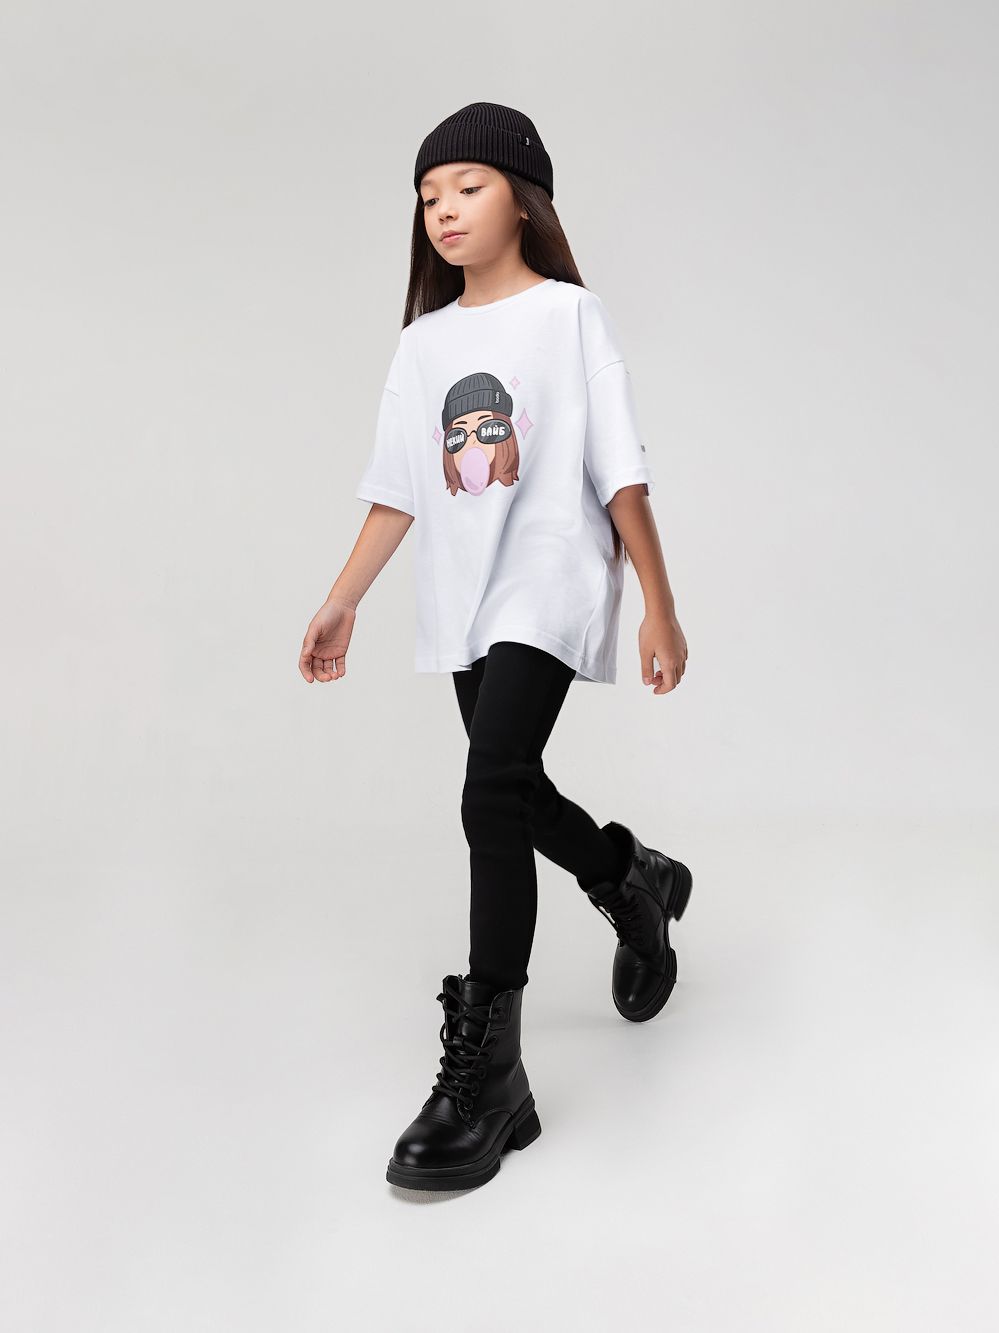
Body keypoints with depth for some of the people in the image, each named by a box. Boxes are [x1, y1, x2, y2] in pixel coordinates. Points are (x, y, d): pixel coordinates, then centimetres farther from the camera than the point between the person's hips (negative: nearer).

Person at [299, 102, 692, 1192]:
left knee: (493, 795, -21)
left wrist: (660, 607, -7)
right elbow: (396, 492, 12)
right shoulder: (423, 342, 14)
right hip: (464, 603, 7)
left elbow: (621, 474, -5)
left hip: (549, 584, -6)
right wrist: (340, 603, 7)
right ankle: (634, 881, 46)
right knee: (513, 794, 15)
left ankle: (486, 1070, -15)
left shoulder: (571, 316, -1)